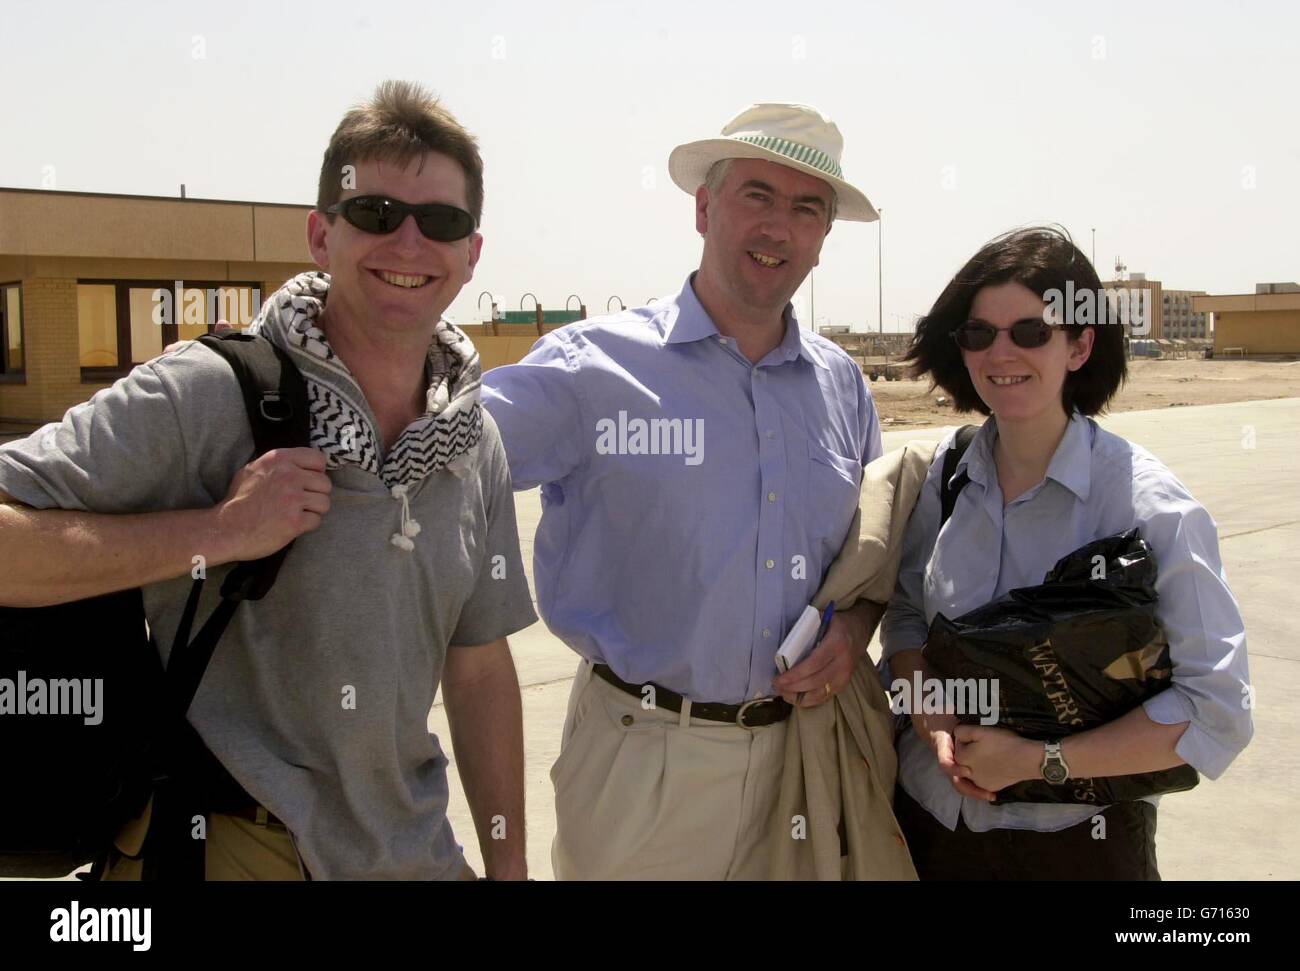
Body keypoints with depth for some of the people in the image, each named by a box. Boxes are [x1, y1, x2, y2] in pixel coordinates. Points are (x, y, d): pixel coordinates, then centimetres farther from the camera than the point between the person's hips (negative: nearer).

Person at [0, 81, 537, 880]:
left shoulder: (476, 442, 2)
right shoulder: (199, 396, -16)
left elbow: (479, 667, 8)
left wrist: (509, 864, 9)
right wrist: (216, 530, -27)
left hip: (409, 851, 7)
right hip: (219, 843, -6)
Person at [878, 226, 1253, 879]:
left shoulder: (1148, 505, -16)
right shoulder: (945, 472, -3)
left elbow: (1217, 711, -15)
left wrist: (1040, 761, -20)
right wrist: (937, 726, -12)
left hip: (1074, 838, -4)